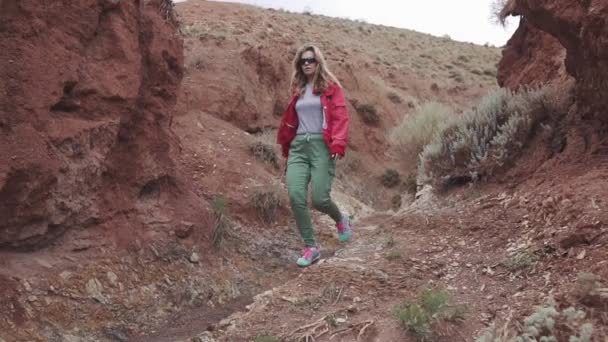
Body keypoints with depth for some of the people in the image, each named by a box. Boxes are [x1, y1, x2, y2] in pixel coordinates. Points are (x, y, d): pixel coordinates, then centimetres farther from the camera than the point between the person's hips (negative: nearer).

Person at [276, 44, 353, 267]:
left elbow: (340, 117, -8)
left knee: (319, 199, -12)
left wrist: (338, 144, -22)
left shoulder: (330, 87, 3)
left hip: (321, 145, -4)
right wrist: (286, 147, 21)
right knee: (295, 196, -12)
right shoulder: (298, 89, 19)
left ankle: (341, 220, 26)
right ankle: (311, 247, 1)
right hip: (299, 146, 5)